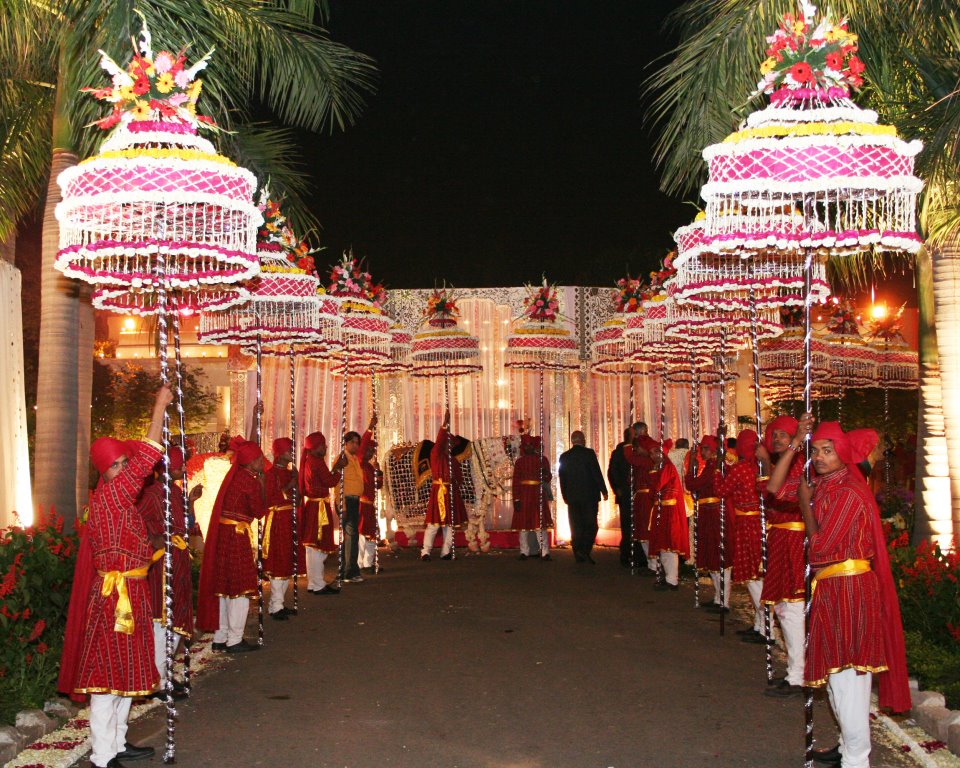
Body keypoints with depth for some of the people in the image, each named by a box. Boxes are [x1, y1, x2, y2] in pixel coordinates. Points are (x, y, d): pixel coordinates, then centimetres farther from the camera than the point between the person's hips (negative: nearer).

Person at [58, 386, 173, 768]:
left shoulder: (117, 498, 9)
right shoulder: (111, 495, -18)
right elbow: (146, 458, -21)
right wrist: (160, 406, -17)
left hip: (128, 594, 10)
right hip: (115, 595, -10)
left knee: (124, 670, 16)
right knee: (109, 672, -3)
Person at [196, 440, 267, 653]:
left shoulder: (235, 475, 11)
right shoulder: (250, 481, -14)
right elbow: (260, 512, -8)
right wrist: (262, 485, 0)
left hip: (222, 534, 9)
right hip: (236, 535, -9)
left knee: (224, 588, 15)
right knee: (240, 589, 1)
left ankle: (220, 637, 22)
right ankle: (235, 640, 6)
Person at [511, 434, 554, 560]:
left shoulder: (542, 459, 5)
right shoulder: (519, 461, 7)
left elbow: (548, 479, 4)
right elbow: (515, 481, 3)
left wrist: (545, 474, -19)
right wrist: (516, 499, -5)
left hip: (539, 495, -1)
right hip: (523, 496, 1)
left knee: (540, 524, -6)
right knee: (523, 524, 2)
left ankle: (544, 552, -6)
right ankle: (524, 552, 8)